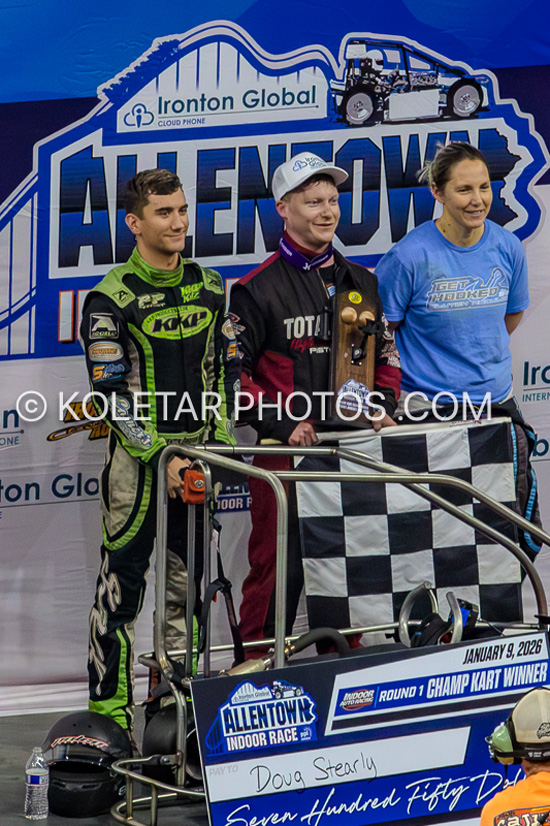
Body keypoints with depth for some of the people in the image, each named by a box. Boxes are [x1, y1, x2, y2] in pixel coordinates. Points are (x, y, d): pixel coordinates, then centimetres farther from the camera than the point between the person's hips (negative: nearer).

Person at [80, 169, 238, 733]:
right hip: (138, 459, -5)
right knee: (121, 585, -2)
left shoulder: (208, 287, 8)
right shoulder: (111, 298, -9)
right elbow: (111, 395, -12)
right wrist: (161, 457, -18)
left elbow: (226, 370, 14)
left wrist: (222, 442, 1)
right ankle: (108, 708, 3)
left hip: (196, 457, 5)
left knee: (190, 582, 10)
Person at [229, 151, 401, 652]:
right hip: (286, 449, -5)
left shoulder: (362, 283, 14)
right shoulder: (259, 289, -3)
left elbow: (387, 353, 23)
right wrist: (282, 424, -13)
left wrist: (382, 406, 5)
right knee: (278, 564, -4)